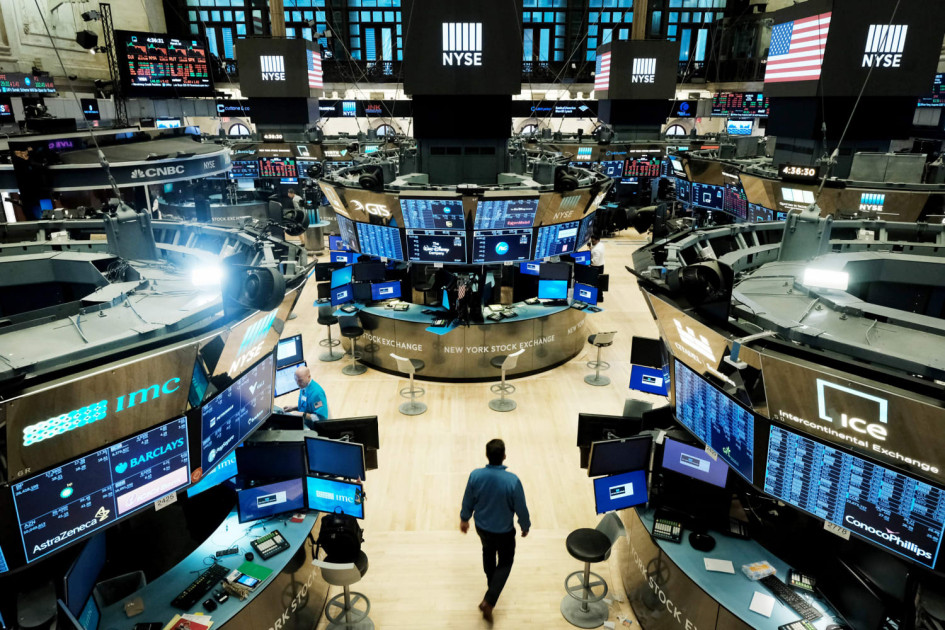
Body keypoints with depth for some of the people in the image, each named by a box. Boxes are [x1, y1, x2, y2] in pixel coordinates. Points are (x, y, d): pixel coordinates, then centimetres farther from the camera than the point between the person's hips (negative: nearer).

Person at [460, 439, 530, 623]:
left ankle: (492, 583, 55)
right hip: (504, 531, -3)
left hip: (482, 527, 3)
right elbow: (521, 509, -18)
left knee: (488, 552, 32)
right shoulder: (512, 481, -32)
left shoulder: (475, 475, -23)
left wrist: (464, 519, 12)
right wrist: (525, 526, 2)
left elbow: (468, 502, -7)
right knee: (505, 562, 21)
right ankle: (489, 601, 11)